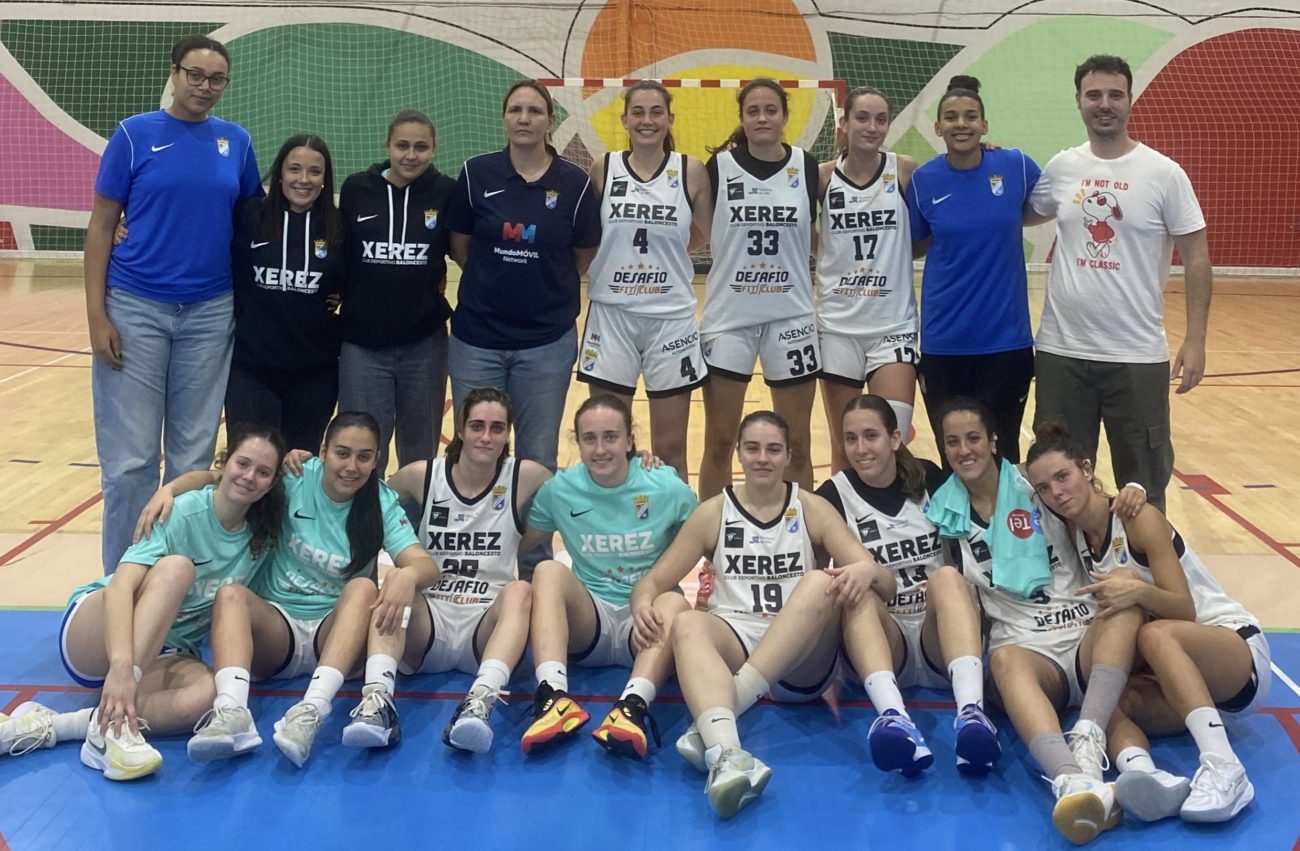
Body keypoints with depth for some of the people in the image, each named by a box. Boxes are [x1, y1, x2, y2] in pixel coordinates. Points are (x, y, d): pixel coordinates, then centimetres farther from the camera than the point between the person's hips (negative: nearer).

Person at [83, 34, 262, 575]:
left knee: (193, 455, 7)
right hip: (135, 308, -2)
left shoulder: (236, 142, 6)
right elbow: (101, 226, 0)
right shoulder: (134, 134, -1)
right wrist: (96, 315, -7)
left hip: (210, 314, 3)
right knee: (130, 458, -2)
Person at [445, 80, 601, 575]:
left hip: (547, 343, -1)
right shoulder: (477, 174, -1)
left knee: (538, 461, 8)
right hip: (477, 339, 1)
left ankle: (536, 570, 22)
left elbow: (584, 259, 6)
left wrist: (542, 285, 6)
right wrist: (496, 281, 4)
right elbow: (459, 249, 7)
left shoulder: (573, 183, -3)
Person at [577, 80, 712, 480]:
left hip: (671, 317, 0)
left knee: (670, 450, 6)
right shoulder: (603, 169, 1)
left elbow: (707, 235, 9)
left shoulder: (691, 171, -1)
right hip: (611, 315, 1)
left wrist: (665, 249, 4)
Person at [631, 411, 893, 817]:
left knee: (820, 583, -30)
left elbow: (885, 586, 1)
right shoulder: (714, 512, 11)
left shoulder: (812, 508, 9)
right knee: (687, 623, -32)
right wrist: (643, 606, -17)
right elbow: (655, 580, 8)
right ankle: (727, 756, -59)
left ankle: (709, 725, -41)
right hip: (734, 643, 0)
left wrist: (867, 571, -25)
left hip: (802, 662, 0)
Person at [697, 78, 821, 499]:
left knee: (797, 444, 8)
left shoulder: (807, 167, 1)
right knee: (719, 444, 7)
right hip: (728, 316, -1)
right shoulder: (720, 166, -2)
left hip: (791, 316, 1)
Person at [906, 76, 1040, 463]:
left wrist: (1004, 223, 2)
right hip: (944, 337, 1)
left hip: (1005, 335, -1)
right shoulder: (924, 179, -1)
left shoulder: (1016, 166, -4)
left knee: (1001, 451, 6)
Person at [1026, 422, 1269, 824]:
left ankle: (1224, 768, -48)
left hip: (1237, 650, -5)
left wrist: (1138, 591, -37)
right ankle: (1146, 777, -57)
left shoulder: (1140, 520, -13)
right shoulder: (1075, 535, 6)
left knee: (1156, 634, -38)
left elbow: (1184, 609, -19)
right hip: (1173, 672, 5)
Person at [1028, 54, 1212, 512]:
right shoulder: (1061, 168, 4)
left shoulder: (1164, 173, -5)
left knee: (1143, 482, 10)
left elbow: (1196, 259, -4)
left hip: (1137, 355, -3)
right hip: (1062, 351, 3)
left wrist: (1195, 340, -11)